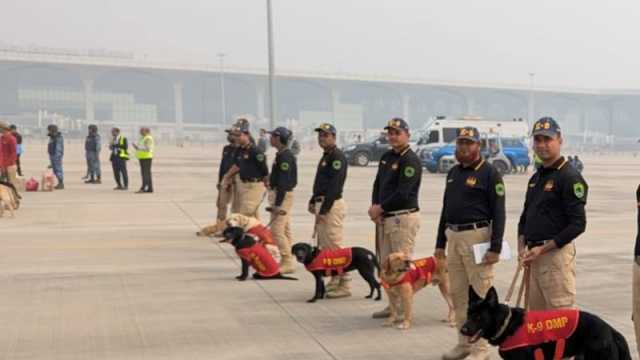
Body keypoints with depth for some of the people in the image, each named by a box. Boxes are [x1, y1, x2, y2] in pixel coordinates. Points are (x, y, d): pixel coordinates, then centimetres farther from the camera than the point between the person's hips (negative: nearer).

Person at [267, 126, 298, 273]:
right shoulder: (283, 154, 13)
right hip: (281, 194, 10)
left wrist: (277, 204, -25)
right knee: (284, 229, 13)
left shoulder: (285, 156, -19)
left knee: (277, 230, -9)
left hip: (282, 195, -10)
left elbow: (284, 182, -24)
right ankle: (287, 261, 18)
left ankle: (288, 262, -6)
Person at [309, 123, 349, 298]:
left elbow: (334, 186, -20)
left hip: (332, 205, -11)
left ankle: (344, 285, -4)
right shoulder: (325, 157, 18)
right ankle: (334, 281, 21)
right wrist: (313, 200, 14)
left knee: (334, 246, -9)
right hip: (322, 205, 11)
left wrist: (324, 210, -22)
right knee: (324, 246, 14)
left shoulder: (337, 157, -13)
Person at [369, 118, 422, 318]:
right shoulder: (386, 157, 15)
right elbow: (378, 184, 15)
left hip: (403, 217, -9)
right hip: (385, 218, 9)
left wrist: (380, 208, -11)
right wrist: (375, 207, -2)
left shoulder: (410, 160, -13)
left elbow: (402, 194, -19)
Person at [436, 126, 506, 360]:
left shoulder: (489, 173, -7)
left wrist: (495, 247, -16)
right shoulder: (453, 172, 15)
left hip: (477, 237, -7)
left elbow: (499, 213, -10)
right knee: (458, 293, 12)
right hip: (453, 237, 8)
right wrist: (440, 243, 17)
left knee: (480, 294, -4)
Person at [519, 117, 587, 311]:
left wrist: (544, 248, -16)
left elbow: (578, 224, -15)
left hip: (557, 253, -9)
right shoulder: (536, 177, 16)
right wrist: (522, 247, 7)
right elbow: (525, 216, 23)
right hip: (534, 255, 9)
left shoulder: (570, 176, -10)